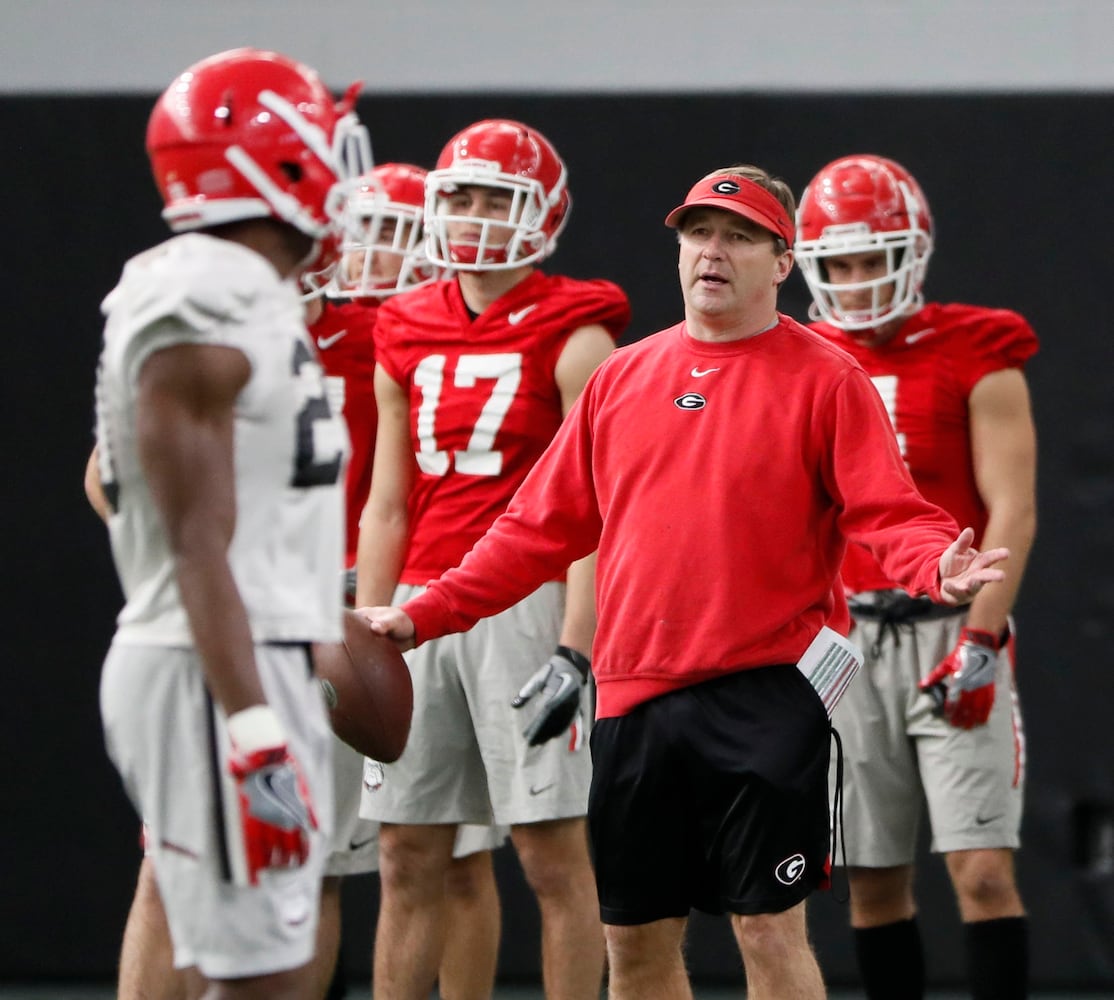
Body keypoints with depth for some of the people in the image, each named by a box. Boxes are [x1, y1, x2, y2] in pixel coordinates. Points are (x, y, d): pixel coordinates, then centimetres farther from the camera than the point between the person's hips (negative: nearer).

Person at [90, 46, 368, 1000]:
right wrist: (254, 738, -25)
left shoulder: (260, 302, 16)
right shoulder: (202, 317, -16)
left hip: (267, 665, 10)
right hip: (219, 677, -10)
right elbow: (200, 546, -20)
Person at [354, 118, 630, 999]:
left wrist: (574, 650, -17)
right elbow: (388, 504, 15)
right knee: (407, 860, 7)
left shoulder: (573, 339, -4)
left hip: (526, 603, -6)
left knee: (555, 855, -4)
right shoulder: (407, 339, 13)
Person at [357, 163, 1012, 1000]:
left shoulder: (824, 381, -1)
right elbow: (542, 527, 18)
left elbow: (887, 513, -9)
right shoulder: (622, 378, 14)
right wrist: (423, 616, 14)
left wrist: (938, 568, -32)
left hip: (765, 690, -5)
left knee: (770, 929, -7)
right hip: (635, 701, 5)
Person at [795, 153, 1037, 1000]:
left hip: (953, 631, -4)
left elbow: (1012, 511, -8)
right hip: (849, 636, 4)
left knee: (983, 869, -11)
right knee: (874, 880, 6)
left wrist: (979, 640, -17)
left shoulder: (977, 360, -2)